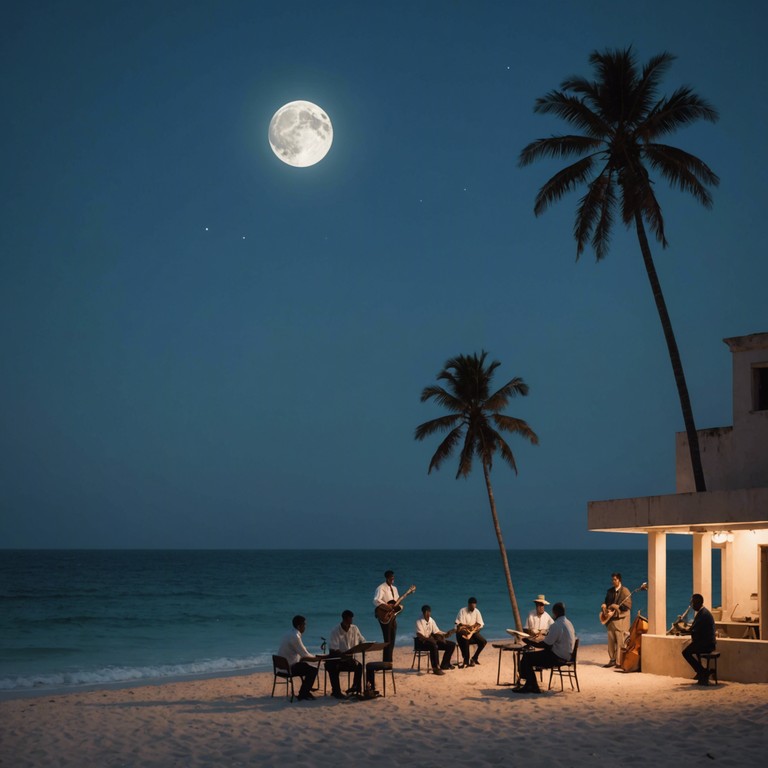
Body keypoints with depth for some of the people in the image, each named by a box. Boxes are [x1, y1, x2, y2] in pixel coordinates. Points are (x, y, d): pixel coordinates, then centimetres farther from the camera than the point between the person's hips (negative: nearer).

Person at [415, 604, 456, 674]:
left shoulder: (432, 620, 9)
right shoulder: (419, 621, -11)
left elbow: (437, 632, 8)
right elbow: (420, 635, -22)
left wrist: (442, 636, -14)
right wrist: (428, 639, -38)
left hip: (432, 640, 7)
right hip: (422, 642, -7)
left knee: (452, 644, -2)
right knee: (433, 645, -41)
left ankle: (444, 665, 8)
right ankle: (436, 668, -37)